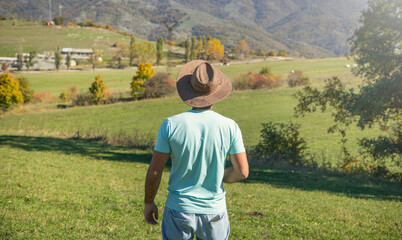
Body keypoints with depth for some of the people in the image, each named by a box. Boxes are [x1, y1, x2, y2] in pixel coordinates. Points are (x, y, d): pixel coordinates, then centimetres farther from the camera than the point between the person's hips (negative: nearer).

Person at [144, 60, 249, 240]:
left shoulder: (171, 125, -14)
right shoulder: (229, 127, -12)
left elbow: (154, 171, -9)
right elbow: (242, 172, -6)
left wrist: (149, 202, 7)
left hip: (179, 211, 0)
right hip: (214, 212, 1)